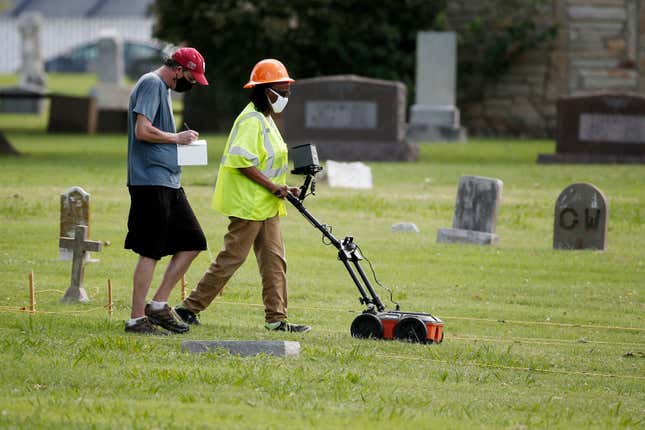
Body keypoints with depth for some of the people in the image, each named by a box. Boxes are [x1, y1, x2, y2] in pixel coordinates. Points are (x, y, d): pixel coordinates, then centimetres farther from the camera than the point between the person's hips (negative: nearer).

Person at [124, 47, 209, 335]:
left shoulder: (163, 87, 21)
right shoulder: (152, 84, -10)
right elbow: (143, 131, -21)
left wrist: (180, 140, 11)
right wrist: (177, 138, -9)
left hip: (170, 183, 10)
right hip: (151, 181, -10)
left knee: (192, 242, 10)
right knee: (150, 252, -7)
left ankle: (159, 305, 14)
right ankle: (137, 319, -3)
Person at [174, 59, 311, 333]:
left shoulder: (265, 119, 18)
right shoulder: (251, 120, -15)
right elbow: (242, 160, -24)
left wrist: (283, 188, 14)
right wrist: (272, 186, -22)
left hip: (266, 206, 10)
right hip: (248, 205, -10)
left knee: (274, 260, 6)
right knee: (231, 258, -6)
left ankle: (276, 318, 7)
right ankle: (190, 308, 0)